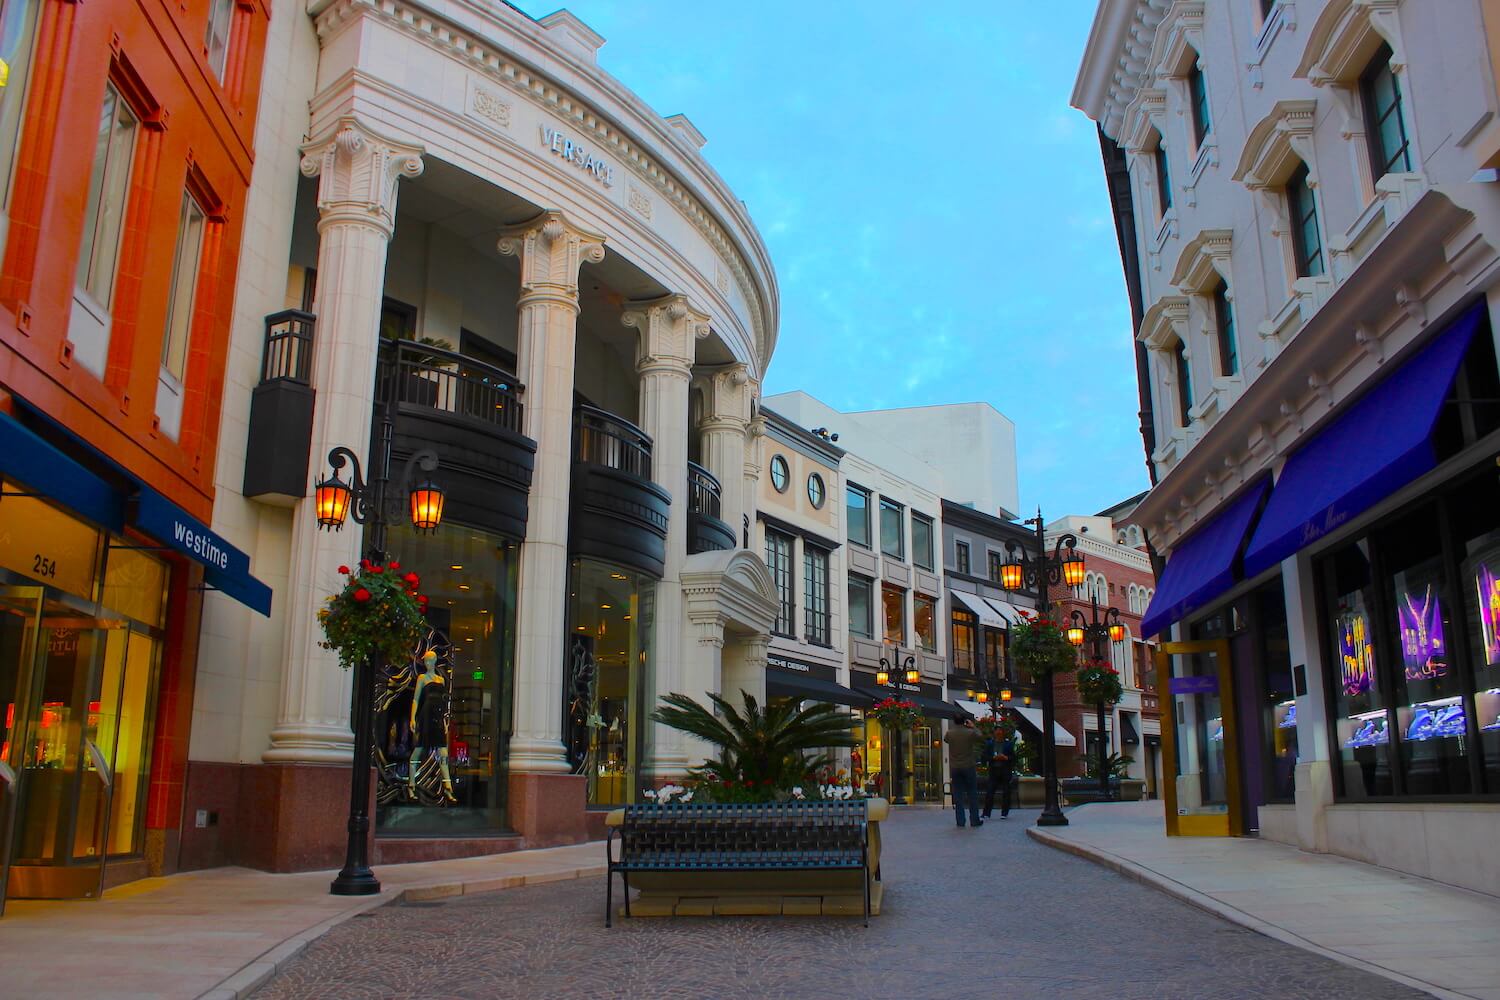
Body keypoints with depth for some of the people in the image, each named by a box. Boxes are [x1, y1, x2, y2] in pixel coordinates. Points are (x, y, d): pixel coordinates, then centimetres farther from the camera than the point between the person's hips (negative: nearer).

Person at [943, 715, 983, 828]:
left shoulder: (949, 733, -5)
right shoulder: (970, 733, -10)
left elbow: (945, 739, 17)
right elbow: (980, 738, 10)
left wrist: (954, 728, 16)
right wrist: (973, 727, 17)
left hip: (955, 768, 2)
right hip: (968, 767, -2)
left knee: (958, 794, 6)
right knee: (972, 794, 7)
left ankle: (960, 821, 5)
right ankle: (974, 820, 8)